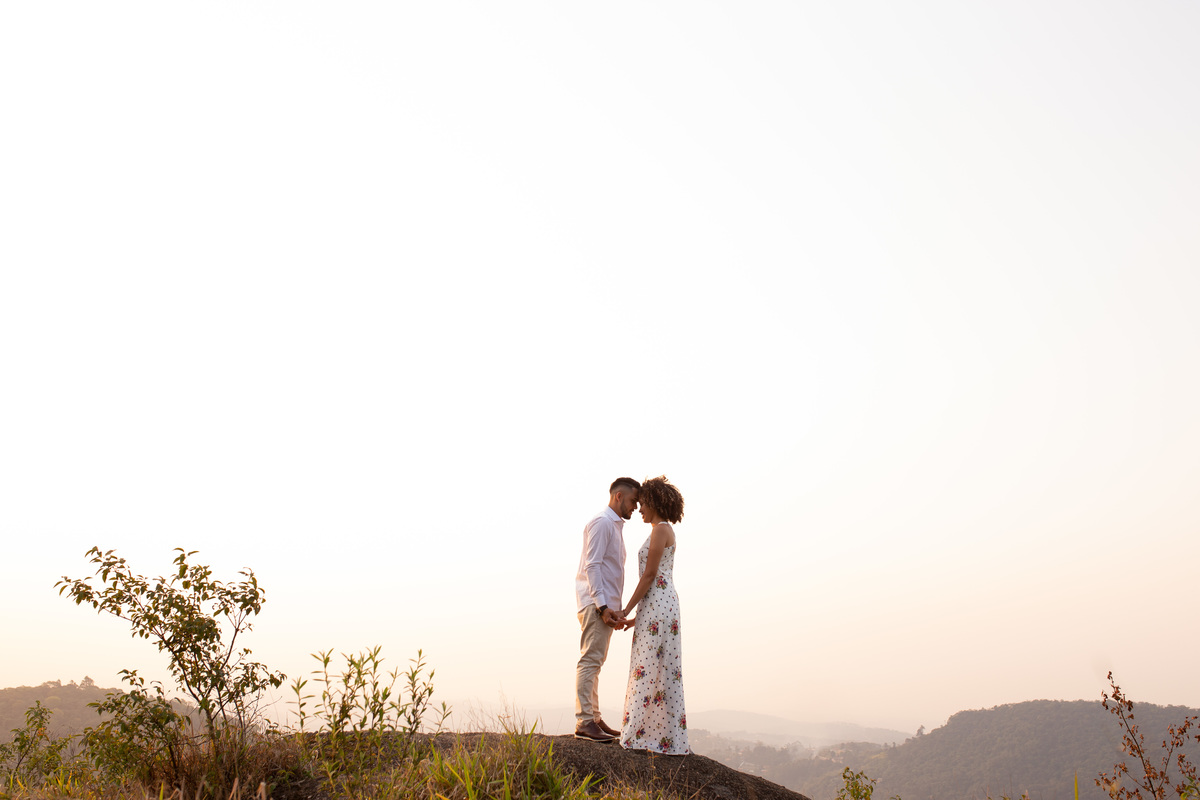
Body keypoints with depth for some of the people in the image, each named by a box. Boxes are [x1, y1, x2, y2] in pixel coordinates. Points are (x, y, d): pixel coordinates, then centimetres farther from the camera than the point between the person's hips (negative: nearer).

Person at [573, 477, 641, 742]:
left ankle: (594, 719, 15)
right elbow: (592, 566, -17)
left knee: (595, 662, 11)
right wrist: (603, 606, -22)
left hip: (606, 606, 10)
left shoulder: (615, 526, 22)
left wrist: (616, 610, 16)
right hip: (596, 604, -10)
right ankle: (584, 722, -12)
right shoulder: (601, 522, -8)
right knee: (590, 660, -11)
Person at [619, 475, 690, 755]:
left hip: (658, 605, -10)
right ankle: (668, 739, 9)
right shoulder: (665, 532, 20)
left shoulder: (661, 529, -9)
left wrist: (626, 610, -11)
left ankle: (643, 735, -10)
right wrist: (638, 616, 23)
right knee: (663, 669, 8)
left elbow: (649, 576, -15)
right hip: (660, 606, 10)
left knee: (649, 667, -10)